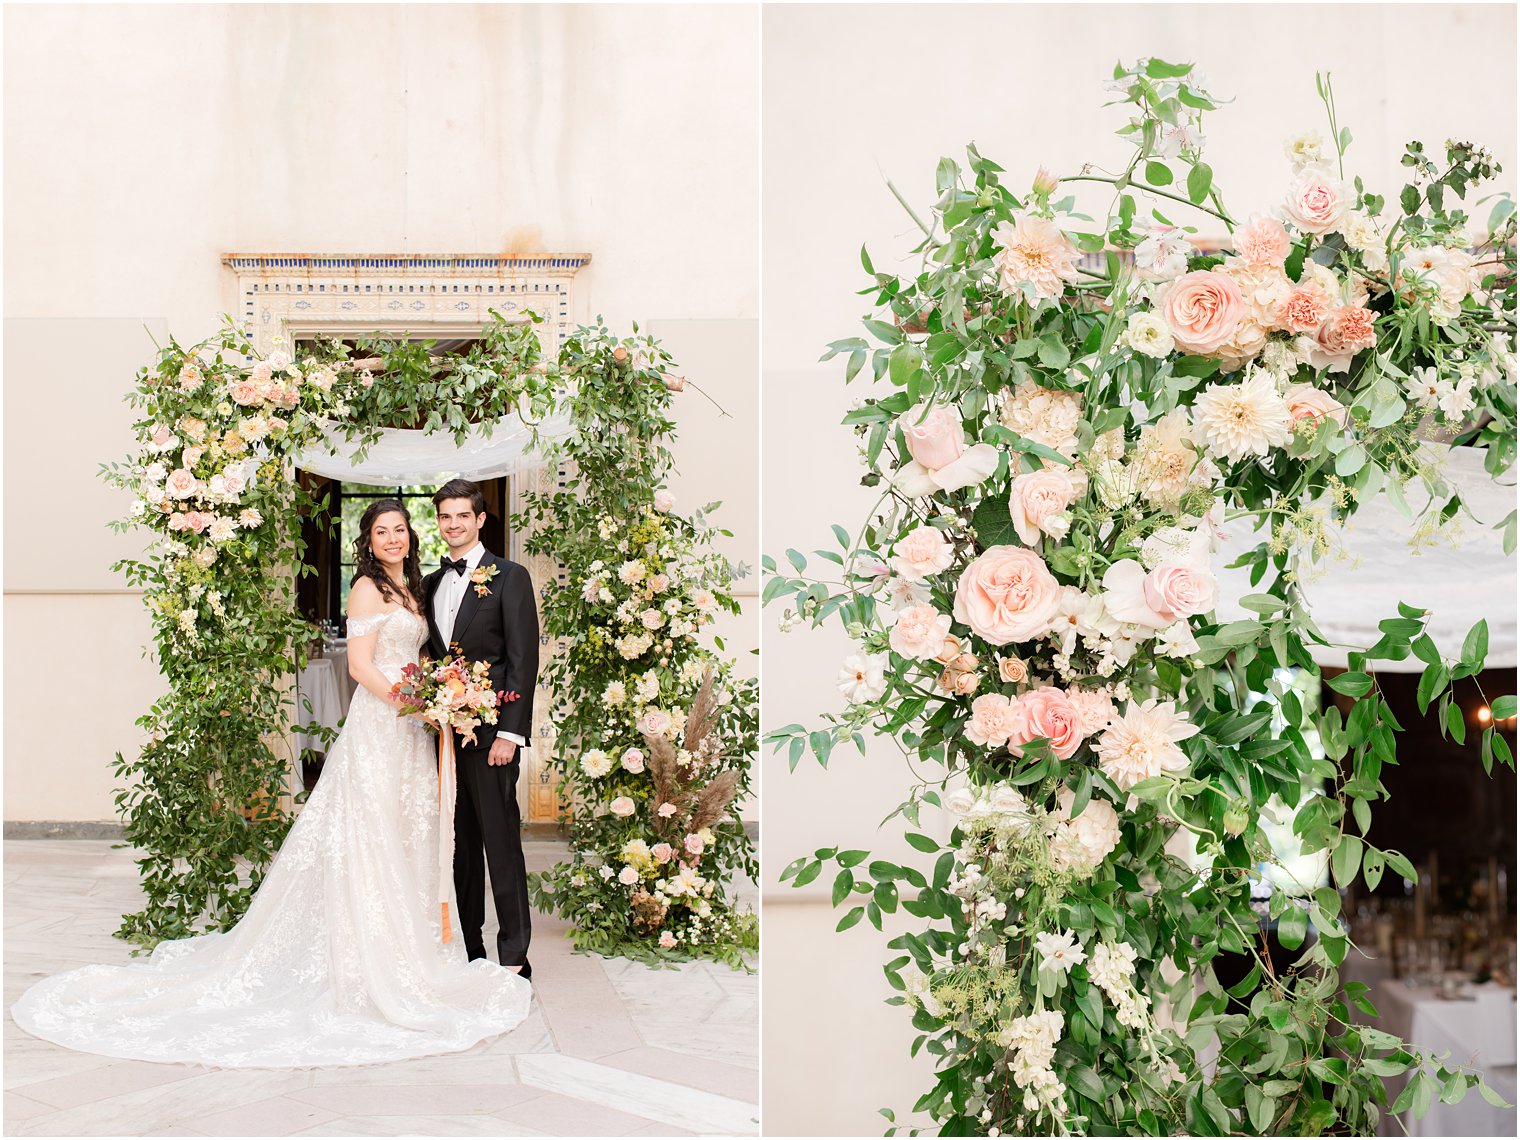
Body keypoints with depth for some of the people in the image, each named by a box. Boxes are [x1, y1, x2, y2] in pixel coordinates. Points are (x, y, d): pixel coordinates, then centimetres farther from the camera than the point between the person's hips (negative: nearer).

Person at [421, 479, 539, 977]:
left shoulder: (509, 577, -3)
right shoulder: (431, 584, 16)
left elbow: (524, 660, -8)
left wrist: (509, 732, -15)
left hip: (489, 733, -6)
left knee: (501, 844, -4)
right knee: (459, 844, 12)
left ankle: (514, 958, 2)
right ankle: (467, 949, 21)